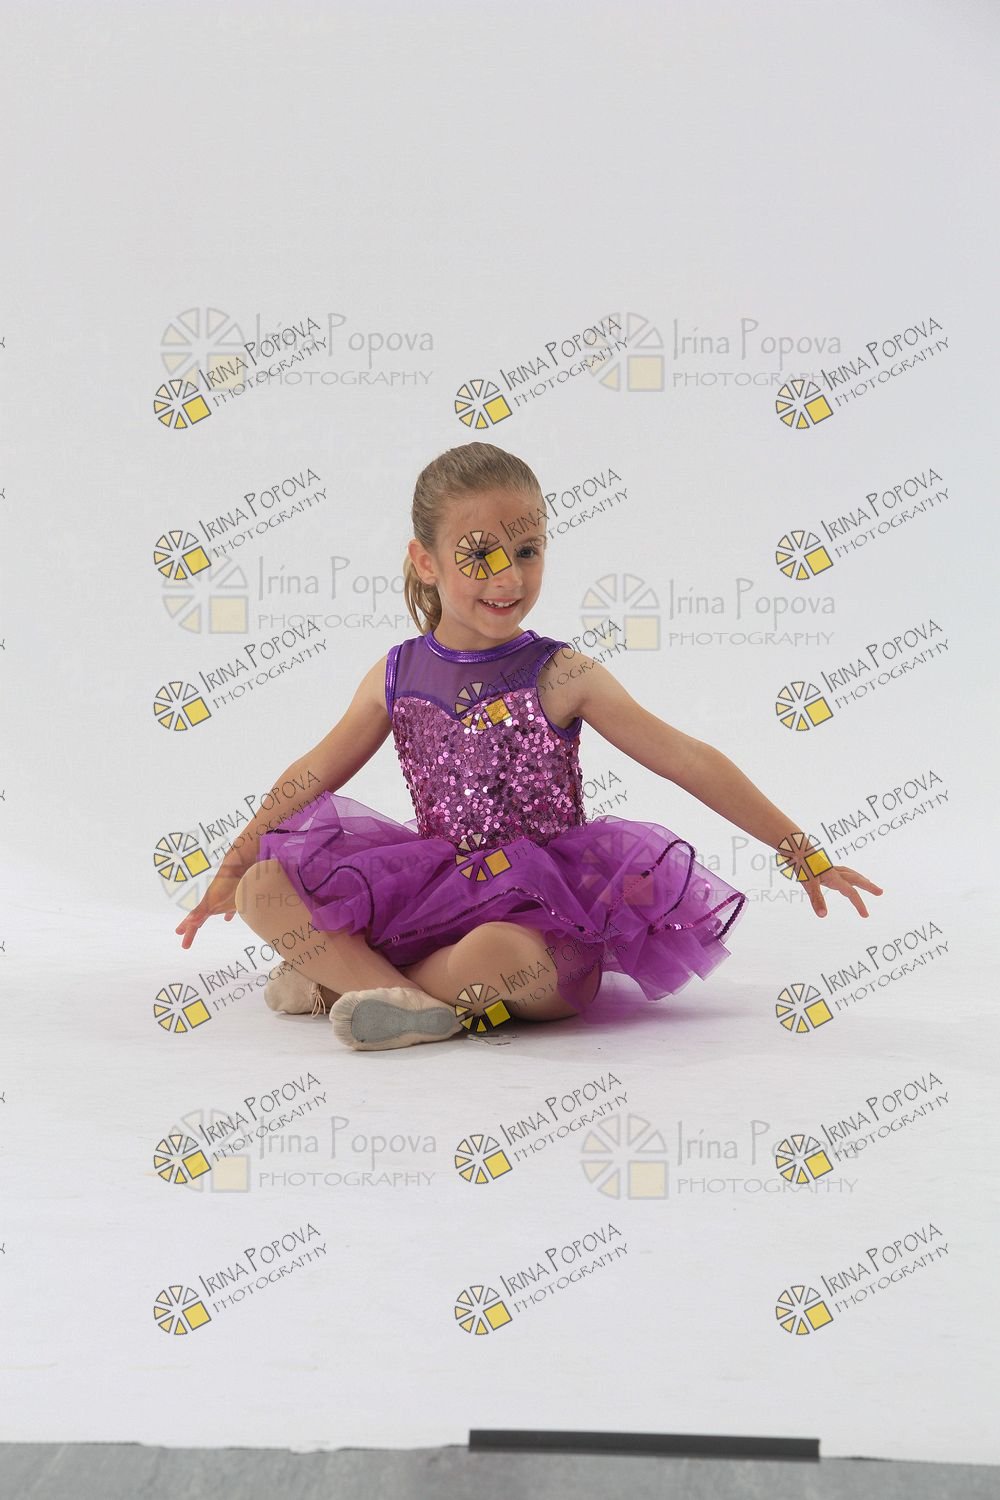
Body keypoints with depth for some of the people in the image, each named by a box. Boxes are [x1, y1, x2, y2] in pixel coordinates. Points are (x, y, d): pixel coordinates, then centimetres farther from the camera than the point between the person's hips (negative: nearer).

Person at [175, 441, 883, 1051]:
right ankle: (423, 1002, -23)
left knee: (500, 950, -39)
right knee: (265, 890, -10)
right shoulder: (398, 675, 3)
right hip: (433, 891, 4)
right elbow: (315, 774, 14)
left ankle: (341, 979, -15)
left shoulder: (560, 676, -7)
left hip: (538, 899, -4)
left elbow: (689, 761, -8)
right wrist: (233, 868, 15)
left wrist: (800, 850, -9)